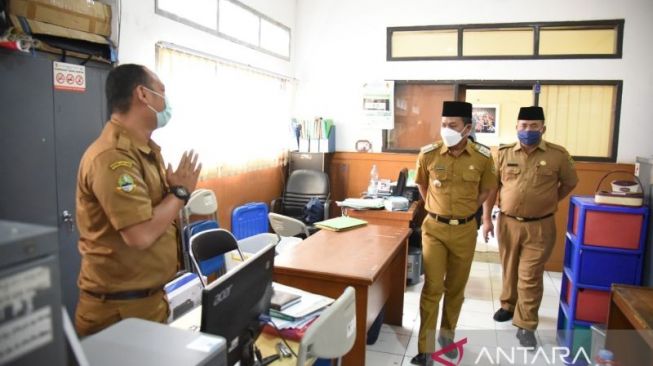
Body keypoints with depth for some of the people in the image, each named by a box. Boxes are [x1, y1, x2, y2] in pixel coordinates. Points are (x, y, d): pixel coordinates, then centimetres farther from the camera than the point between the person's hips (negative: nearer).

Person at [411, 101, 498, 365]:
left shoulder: (483, 157, -8)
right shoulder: (428, 154, -9)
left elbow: (486, 190, 9)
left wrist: (466, 211, 5)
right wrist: (436, 209, 9)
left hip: (465, 230, 1)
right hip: (434, 228, -1)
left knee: (456, 287, 15)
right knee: (432, 288, -2)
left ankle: (447, 335, 35)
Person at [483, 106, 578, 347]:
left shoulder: (558, 155, -6)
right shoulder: (504, 153, -1)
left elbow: (569, 183, 10)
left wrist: (547, 203, 8)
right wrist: (486, 219, 0)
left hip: (540, 227, -2)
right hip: (508, 223, 2)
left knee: (530, 277, 0)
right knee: (509, 270, 18)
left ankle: (526, 326, 11)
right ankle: (508, 305, 40)